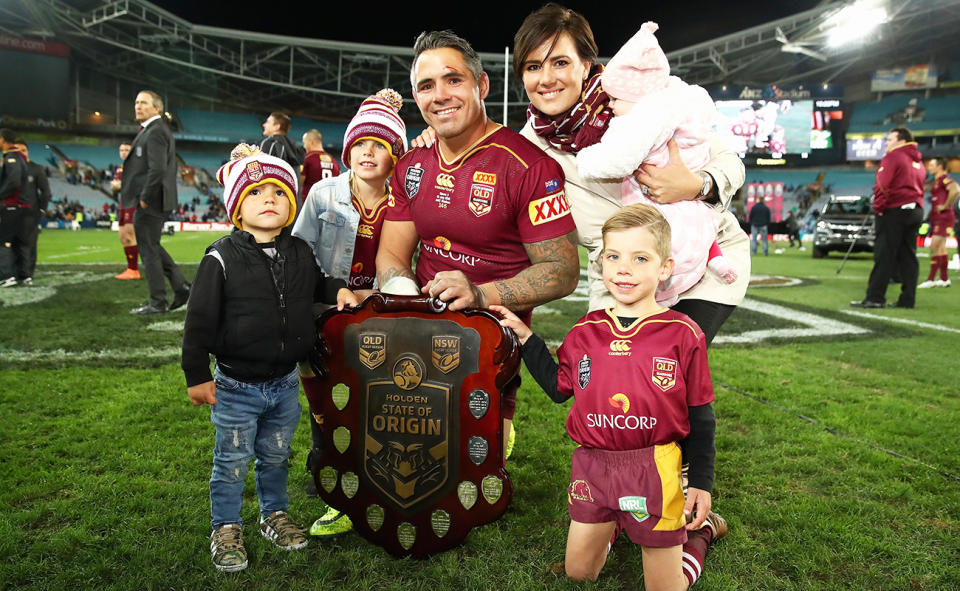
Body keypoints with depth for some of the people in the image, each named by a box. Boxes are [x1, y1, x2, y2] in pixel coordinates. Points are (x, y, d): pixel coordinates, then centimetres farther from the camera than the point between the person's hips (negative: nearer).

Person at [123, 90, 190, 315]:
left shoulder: (155, 132, -15)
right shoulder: (157, 129, 17)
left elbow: (158, 169, -25)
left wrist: (144, 198, -18)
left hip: (150, 202, -10)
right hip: (157, 202, 10)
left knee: (149, 250, -3)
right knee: (152, 247, 17)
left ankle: (157, 302, 4)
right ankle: (181, 286, 18)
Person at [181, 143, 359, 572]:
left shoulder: (300, 253, 0)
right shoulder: (221, 258, -14)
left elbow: (315, 283, 22)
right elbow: (200, 320, -11)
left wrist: (338, 290, 1)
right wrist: (196, 375, -10)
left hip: (285, 383, 4)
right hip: (236, 387, -4)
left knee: (276, 457, 21)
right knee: (232, 463, 11)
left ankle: (274, 514, 41)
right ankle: (226, 529, 31)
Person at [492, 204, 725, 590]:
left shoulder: (682, 335, -9)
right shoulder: (586, 332, 1)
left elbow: (700, 416, -2)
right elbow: (559, 388, 11)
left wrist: (701, 484, -2)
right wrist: (525, 338, 6)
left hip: (654, 471, -3)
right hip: (592, 467, 4)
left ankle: (698, 531, 37)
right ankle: (612, 524, 44)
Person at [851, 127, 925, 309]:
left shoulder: (892, 157, -6)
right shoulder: (918, 161, 20)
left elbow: (882, 185, -15)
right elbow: (919, 185, 19)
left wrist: (878, 208, -9)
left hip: (895, 211, -8)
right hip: (916, 211, 8)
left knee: (884, 256, -8)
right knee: (908, 256, 7)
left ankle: (875, 297, -9)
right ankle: (907, 299, 7)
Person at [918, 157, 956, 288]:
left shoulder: (945, 179, -12)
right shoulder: (936, 181, 17)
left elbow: (955, 191, -30)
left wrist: (945, 206, -22)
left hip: (944, 218, -10)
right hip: (937, 218, 10)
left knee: (935, 247, -13)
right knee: (940, 248, 11)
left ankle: (931, 279, -14)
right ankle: (944, 279, 16)